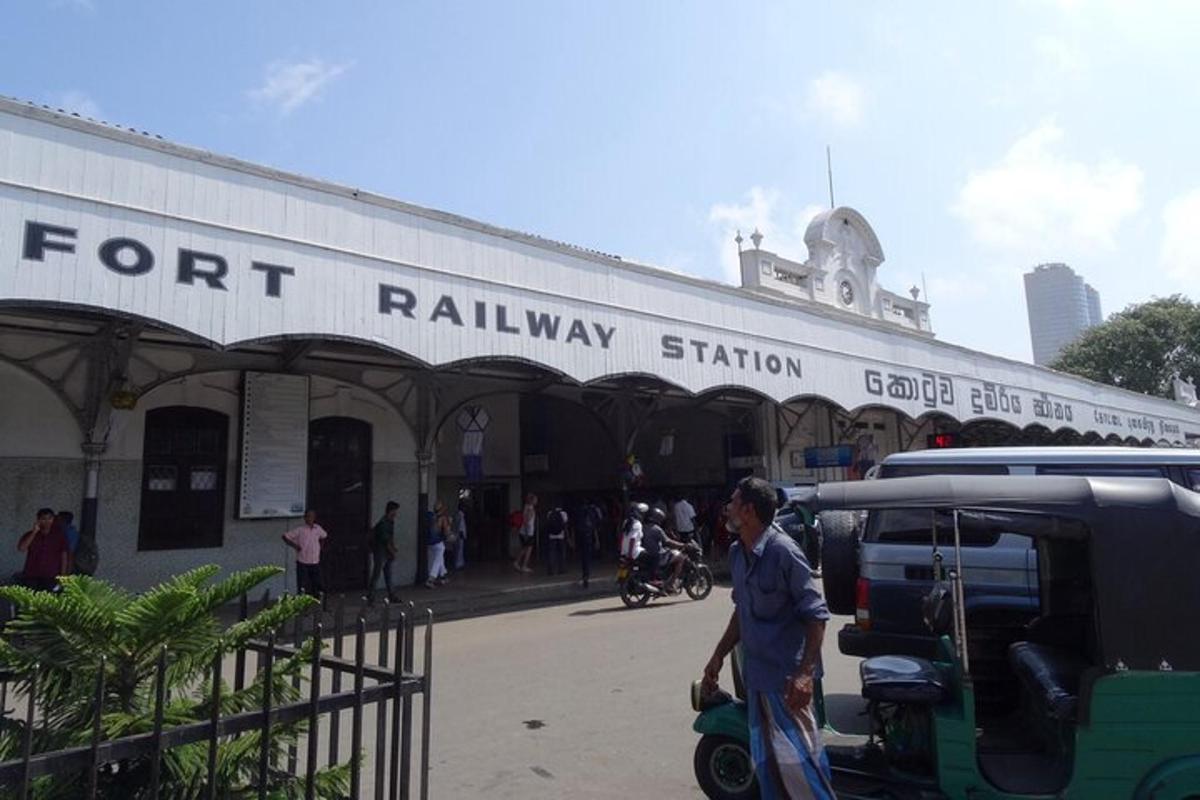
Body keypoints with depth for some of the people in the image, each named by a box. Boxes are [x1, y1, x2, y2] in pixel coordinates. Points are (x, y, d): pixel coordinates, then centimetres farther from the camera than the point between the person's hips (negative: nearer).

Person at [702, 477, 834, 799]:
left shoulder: (782, 551, -19)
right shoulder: (737, 553, 6)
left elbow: (815, 615, -17)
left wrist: (805, 673, -22)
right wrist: (718, 657, 18)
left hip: (786, 676, -8)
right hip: (756, 675, 8)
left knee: (794, 758, -3)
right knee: (765, 760, 18)